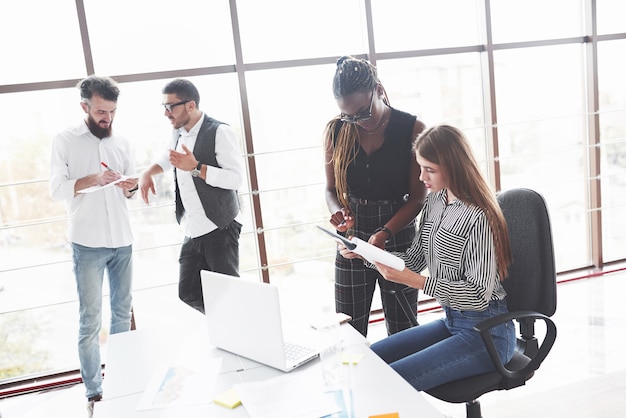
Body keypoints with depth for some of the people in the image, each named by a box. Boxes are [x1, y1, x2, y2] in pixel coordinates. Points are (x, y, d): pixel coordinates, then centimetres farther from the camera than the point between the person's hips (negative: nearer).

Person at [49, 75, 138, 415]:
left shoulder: (121, 142, 12)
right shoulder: (65, 141, 0)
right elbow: (56, 189, -7)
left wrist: (130, 186, -7)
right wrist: (94, 179, -22)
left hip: (122, 240, 4)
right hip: (87, 243, -4)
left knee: (122, 311, 10)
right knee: (90, 320, -2)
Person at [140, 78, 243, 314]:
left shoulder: (219, 132, -13)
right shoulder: (178, 134, 12)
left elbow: (236, 178, -20)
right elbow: (167, 159, 34)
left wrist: (196, 168, -26)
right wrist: (149, 173, 15)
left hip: (219, 229, -8)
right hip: (193, 232, 8)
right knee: (189, 293, 10)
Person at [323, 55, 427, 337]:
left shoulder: (412, 129, -9)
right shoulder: (335, 131, -1)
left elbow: (417, 197, -8)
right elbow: (331, 189, 7)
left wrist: (385, 233, -22)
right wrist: (335, 210, -15)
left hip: (398, 237, -2)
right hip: (352, 239, 2)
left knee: (402, 331, 11)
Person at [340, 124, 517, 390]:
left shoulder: (478, 218, -23)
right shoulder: (434, 202, 2)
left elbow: (479, 294, -22)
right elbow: (414, 259, 8)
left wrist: (414, 280, -28)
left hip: (486, 334, -8)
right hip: (451, 321, 8)